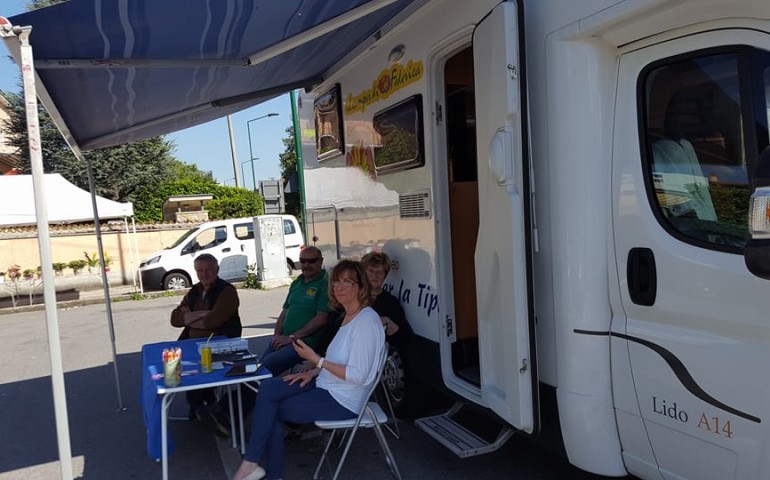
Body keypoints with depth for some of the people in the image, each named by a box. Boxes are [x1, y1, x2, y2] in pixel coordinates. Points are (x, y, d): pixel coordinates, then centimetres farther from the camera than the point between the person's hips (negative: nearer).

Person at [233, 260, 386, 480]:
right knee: (267, 388, -5)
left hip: (343, 400, -9)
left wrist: (316, 360, -22)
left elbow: (358, 375, -25)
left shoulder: (366, 320, -21)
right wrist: (315, 371, 3)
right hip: (327, 385, 9)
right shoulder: (349, 315, 10)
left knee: (271, 410, -8)